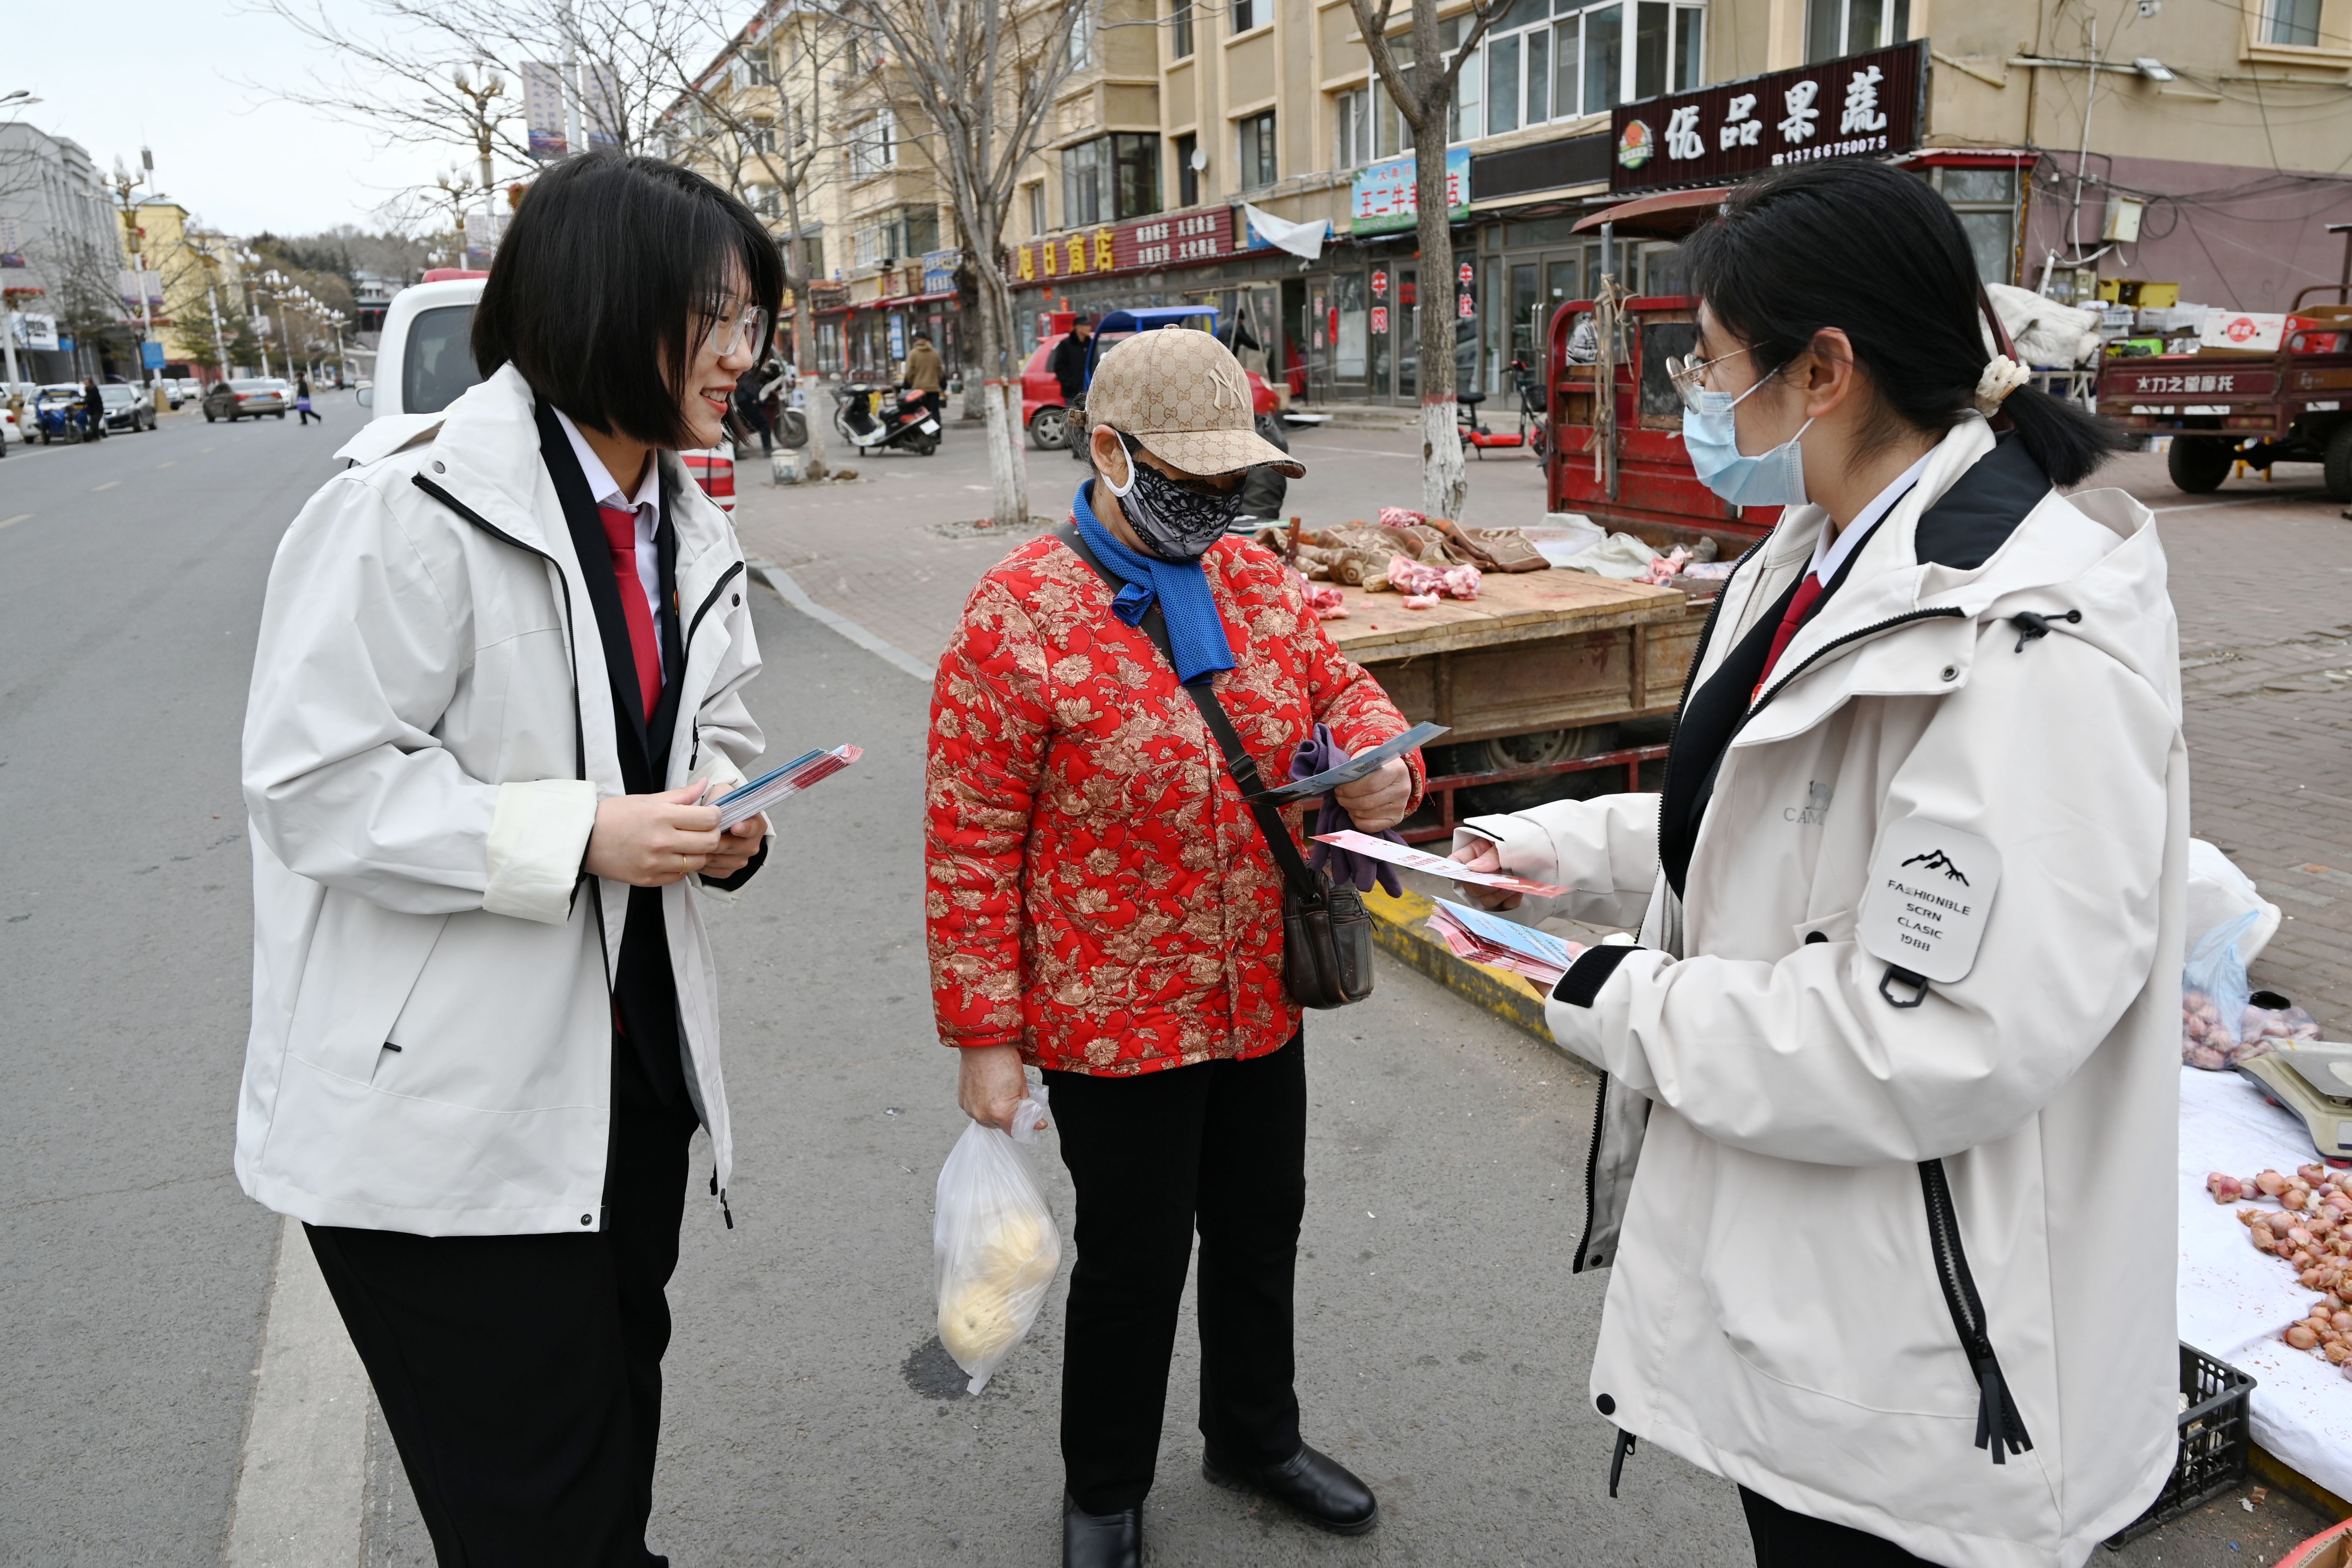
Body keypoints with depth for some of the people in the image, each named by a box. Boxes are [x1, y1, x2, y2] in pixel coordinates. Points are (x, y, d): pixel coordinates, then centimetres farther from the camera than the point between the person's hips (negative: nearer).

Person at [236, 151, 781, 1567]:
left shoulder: (689, 529, 9)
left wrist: (726, 820, -5)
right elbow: (313, 783, -18)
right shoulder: (416, 504, -18)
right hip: (444, 1115, -7)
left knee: (619, 1445, 24)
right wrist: (580, 839, -24)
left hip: (631, 1072, 8)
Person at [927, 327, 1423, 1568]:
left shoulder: (1256, 579, 1)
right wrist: (985, 1035, -13)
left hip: (1264, 1001, 6)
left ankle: (1256, 1436, 49)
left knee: (1262, 1231, 22)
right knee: (1134, 1265, 11)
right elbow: (971, 846, -15)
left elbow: (1341, 692, 12)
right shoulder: (1019, 614, -16)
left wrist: (1382, 759, -13)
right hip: (1113, 1021, -6)